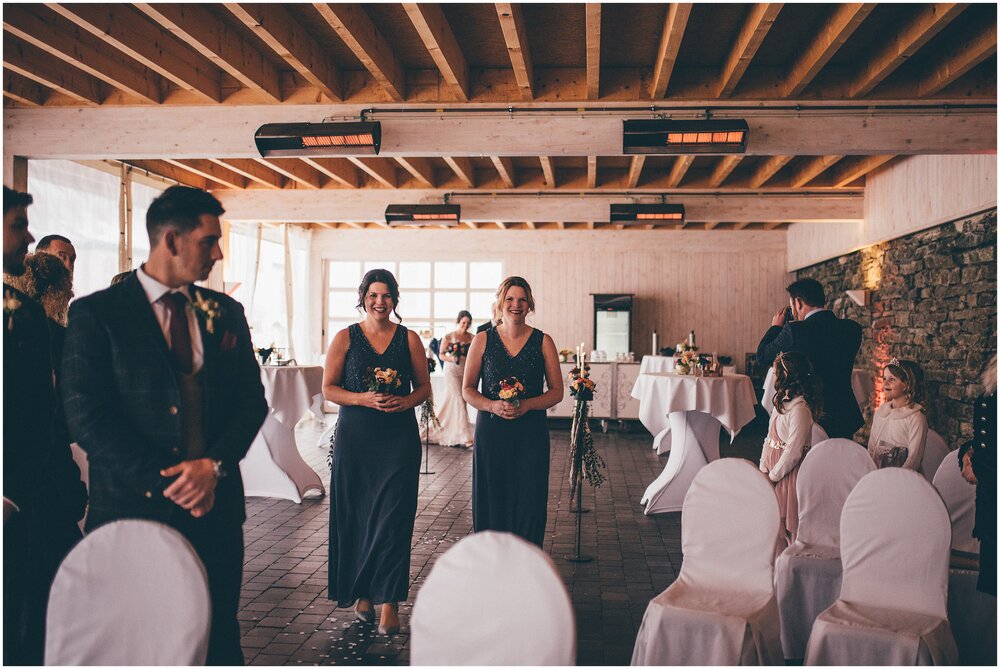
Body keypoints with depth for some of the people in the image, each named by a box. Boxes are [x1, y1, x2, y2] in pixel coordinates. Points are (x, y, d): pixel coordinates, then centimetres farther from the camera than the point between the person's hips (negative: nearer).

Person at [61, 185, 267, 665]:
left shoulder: (225, 313, 8)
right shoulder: (95, 314, -4)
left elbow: (252, 399, 6)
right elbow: (86, 417, -10)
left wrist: (214, 466, -11)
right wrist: (167, 483, -14)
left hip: (216, 506, 3)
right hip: (133, 509, -3)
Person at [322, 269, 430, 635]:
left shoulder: (409, 338, 6)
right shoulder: (345, 338, 5)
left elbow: (424, 386, 9)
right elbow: (328, 388, 2)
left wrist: (405, 401, -11)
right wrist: (364, 399, -13)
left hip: (399, 436, 0)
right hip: (355, 436, 0)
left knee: (393, 516, -4)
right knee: (355, 515, 4)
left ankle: (389, 601, 3)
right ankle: (362, 593, 21)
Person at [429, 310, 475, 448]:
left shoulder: (472, 338, 6)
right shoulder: (449, 336, -1)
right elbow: (441, 354, 1)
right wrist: (451, 359, -18)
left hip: (466, 371, 4)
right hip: (452, 370, -3)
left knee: (451, 400, 8)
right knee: (459, 400, -11)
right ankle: (463, 436, -11)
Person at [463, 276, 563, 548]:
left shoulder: (543, 342, 3)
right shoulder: (483, 340, 4)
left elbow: (557, 391, 5)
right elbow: (468, 390, 6)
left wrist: (526, 405, -13)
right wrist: (493, 405, -13)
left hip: (531, 434, 0)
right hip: (491, 432, 0)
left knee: (529, 504, -1)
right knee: (490, 503, 3)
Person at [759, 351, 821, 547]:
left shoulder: (800, 409, -21)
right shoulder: (782, 401, 9)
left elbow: (793, 451, -22)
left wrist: (773, 476, -16)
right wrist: (763, 468, 2)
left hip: (787, 473, -9)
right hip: (774, 468, 9)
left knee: (787, 526, 1)